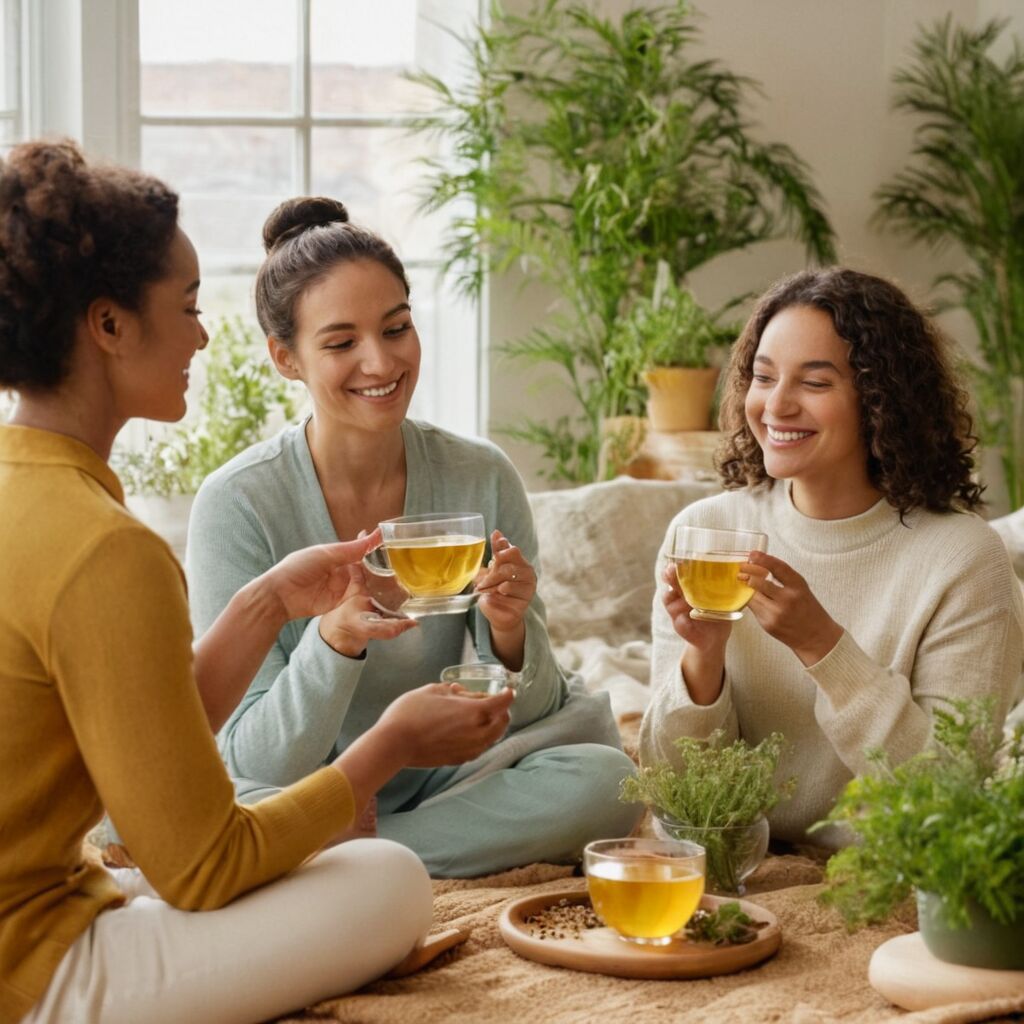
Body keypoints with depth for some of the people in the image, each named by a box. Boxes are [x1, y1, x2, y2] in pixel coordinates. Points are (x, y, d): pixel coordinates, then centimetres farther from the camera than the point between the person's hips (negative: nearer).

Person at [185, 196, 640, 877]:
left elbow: (528, 718, -1)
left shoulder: (483, 480, -5)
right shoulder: (237, 504, -13)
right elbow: (253, 763, -15)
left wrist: (510, 634, -24)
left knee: (604, 781, -25)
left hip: (438, 784, 4)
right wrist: (335, 638, -34)